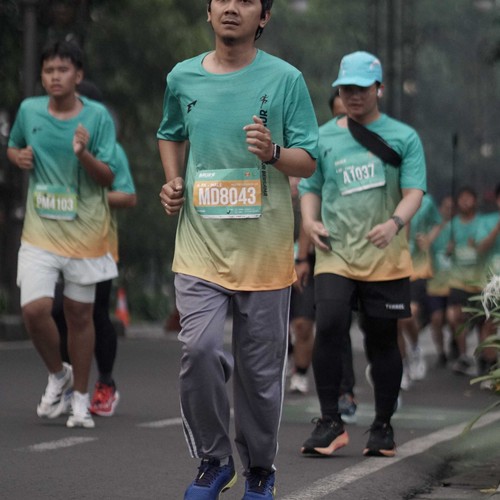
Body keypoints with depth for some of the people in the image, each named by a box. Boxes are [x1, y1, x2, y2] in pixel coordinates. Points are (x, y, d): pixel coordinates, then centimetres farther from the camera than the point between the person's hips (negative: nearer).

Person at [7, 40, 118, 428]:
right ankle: (58, 375, 14)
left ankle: (81, 398, 21)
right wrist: (18, 156, -2)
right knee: (35, 309, -14)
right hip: (40, 232, 1)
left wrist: (84, 154, -24)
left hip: (84, 232, -1)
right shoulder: (29, 110, 2)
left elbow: (108, 178, -6)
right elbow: (13, 146, 21)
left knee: (80, 315, 6)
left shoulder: (98, 116, -5)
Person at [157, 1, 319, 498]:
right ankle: (213, 460, 4)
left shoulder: (285, 79, -1)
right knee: (199, 349, -16)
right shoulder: (182, 78, 7)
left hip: (264, 247, -1)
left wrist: (274, 153, -20)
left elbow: (309, 160, 1)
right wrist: (172, 182, 10)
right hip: (201, 243, 1)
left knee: (261, 367, 4)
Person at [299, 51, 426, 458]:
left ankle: (383, 427, 19)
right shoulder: (323, 138, 11)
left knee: (383, 341, 5)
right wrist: (310, 221, -3)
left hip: (386, 258, -1)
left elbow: (414, 191, -3)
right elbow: (310, 188, 17)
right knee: (328, 327, -18)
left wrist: (395, 222, -23)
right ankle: (330, 423, -10)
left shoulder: (403, 137, 4)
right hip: (335, 254, 1)